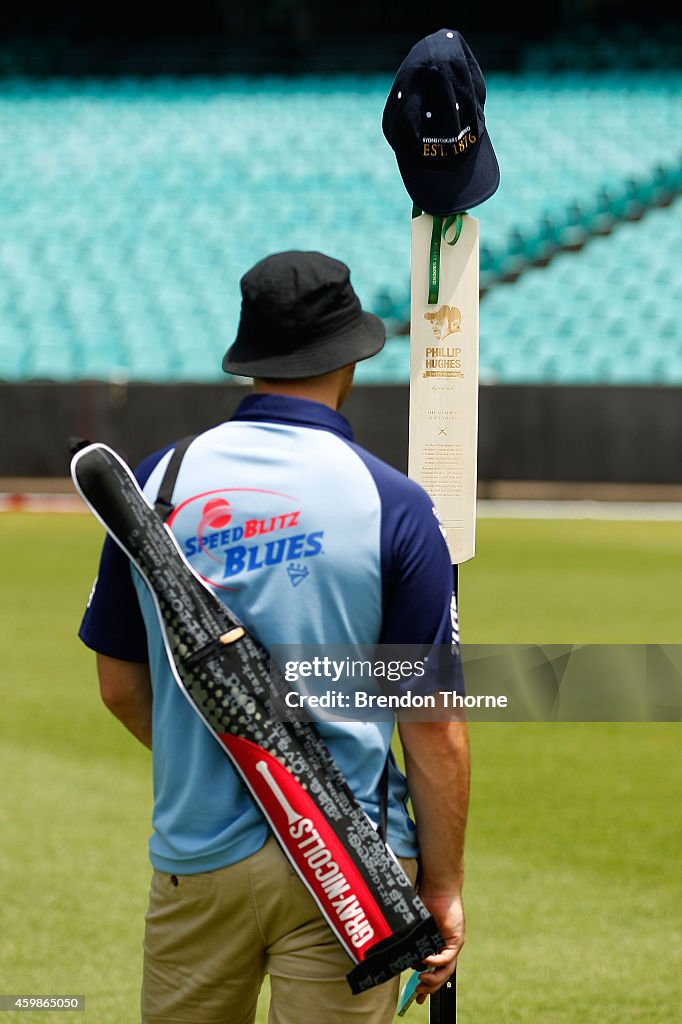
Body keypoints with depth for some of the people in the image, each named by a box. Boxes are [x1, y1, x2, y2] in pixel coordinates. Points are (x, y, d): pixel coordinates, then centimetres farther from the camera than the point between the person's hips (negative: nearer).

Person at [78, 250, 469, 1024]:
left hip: (196, 856, 3)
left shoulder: (157, 482, 3)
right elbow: (434, 725, -8)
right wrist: (442, 886, 1)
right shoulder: (392, 503, -7)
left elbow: (119, 685, 11)